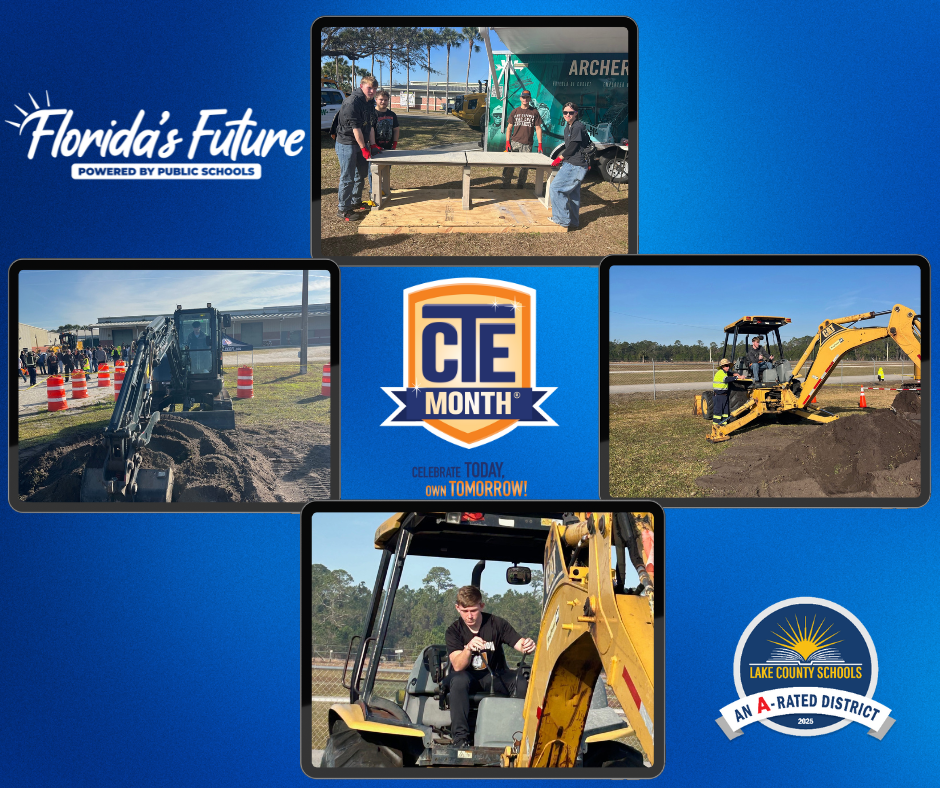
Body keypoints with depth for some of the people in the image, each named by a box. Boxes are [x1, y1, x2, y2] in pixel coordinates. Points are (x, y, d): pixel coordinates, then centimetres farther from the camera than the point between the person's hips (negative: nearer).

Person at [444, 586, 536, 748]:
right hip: (468, 677, -1)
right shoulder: (453, 631, -7)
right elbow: (457, 666, -20)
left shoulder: (497, 624, -5)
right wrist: (469, 648, -41)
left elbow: (520, 644, -15)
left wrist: (527, 646, -40)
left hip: (495, 677, 1)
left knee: (522, 682, -30)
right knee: (459, 680, -37)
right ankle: (460, 739, -39)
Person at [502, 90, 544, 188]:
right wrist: (507, 142, -1)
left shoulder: (534, 112, 5)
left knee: (525, 167, 3)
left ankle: (520, 187, 14)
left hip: (527, 145, -1)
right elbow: (509, 127, 10)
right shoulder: (515, 112, 9)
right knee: (508, 165, -4)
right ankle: (505, 187, 4)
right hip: (514, 143, 1)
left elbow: (538, 128, 5)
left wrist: (540, 144, -2)